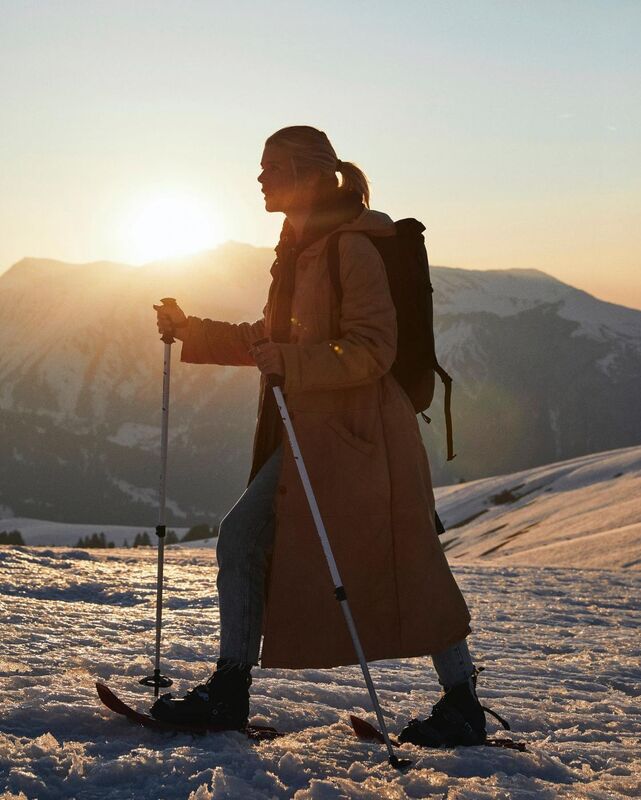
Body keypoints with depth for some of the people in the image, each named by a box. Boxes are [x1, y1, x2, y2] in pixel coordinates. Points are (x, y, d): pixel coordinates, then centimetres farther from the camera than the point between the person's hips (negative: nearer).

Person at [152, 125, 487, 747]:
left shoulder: (351, 248, -13)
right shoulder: (299, 249, 15)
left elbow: (372, 350, -20)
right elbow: (267, 340, 23)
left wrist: (289, 362, -28)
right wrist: (190, 332, 16)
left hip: (358, 430, -9)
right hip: (310, 432, 9)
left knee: (406, 568, -2)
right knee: (242, 537, 5)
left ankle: (462, 704, 10)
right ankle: (229, 693, 11)